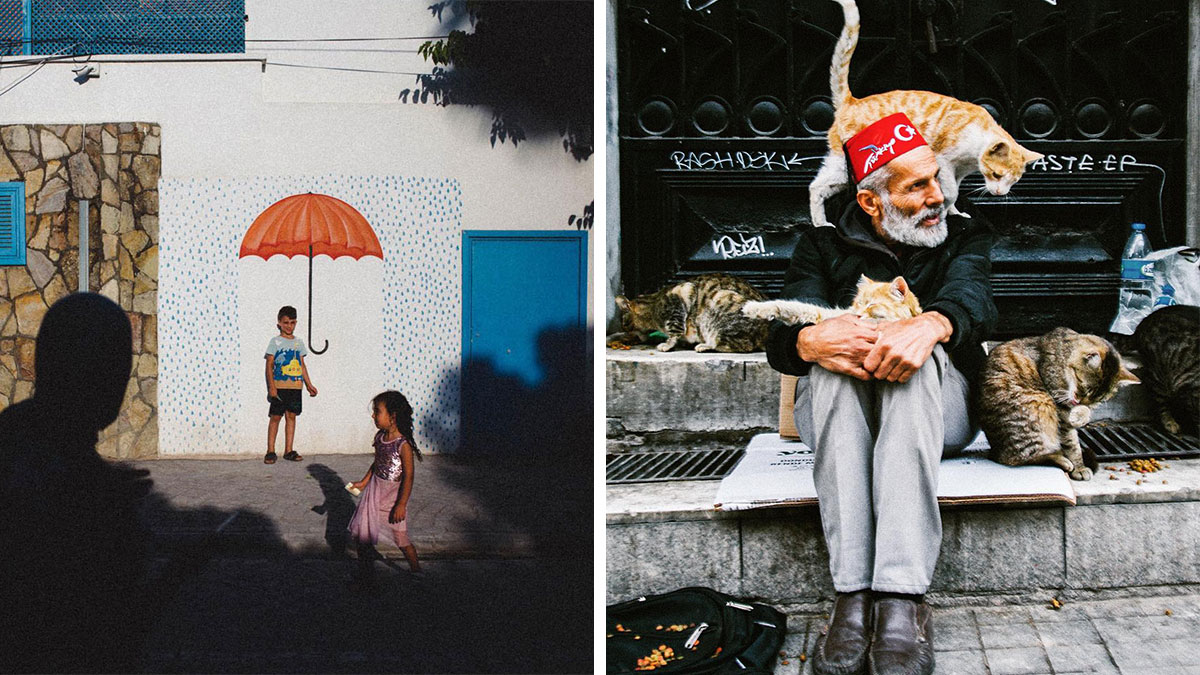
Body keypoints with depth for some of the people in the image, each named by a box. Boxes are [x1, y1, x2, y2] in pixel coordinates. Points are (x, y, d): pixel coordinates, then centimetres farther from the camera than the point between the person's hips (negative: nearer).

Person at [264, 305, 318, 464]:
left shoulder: (299, 342, 13)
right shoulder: (275, 341, 0)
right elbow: (269, 365, -4)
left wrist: (309, 385, 13)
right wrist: (271, 386, -12)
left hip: (295, 386, 4)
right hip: (279, 386, -4)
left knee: (292, 415, 5)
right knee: (275, 416, -2)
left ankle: (289, 450, 11)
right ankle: (271, 451, 3)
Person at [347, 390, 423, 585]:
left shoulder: (403, 445, -21)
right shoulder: (380, 437, 1)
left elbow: (408, 477, -19)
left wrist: (401, 505, -19)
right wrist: (364, 482, 17)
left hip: (393, 496, -7)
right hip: (374, 490, 7)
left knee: (402, 540, 3)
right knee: (362, 534, 8)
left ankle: (416, 571, 22)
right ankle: (365, 574, 23)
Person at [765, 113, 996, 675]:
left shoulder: (965, 237, 12)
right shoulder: (824, 247, 11)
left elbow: (973, 297, -12)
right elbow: (780, 339, -6)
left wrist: (931, 324, -38)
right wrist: (810, 340, -34)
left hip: (940, 411, 0)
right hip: (835, 414, 0)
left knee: (918, 356, -35)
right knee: (836, 357, -35)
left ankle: (902, 599, -48)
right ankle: (853, 595, -45)